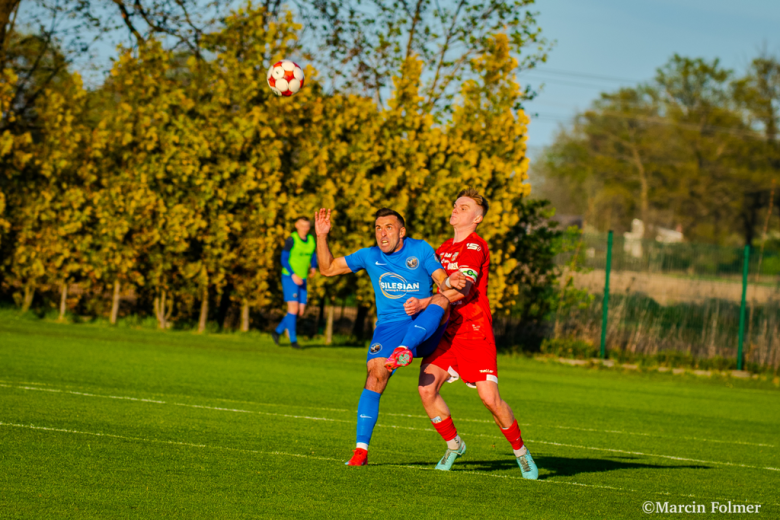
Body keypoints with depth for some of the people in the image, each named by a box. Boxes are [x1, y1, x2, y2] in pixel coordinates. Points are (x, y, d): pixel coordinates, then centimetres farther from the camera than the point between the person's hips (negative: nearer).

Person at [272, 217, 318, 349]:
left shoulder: (311, 240, 7)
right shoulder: (291, 240, -12)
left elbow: (313, 256, 21)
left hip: (302, 280, 6)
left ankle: (278, 332, 20)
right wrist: (293, 275, -23)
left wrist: (313, 267, 0)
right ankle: (293, 340, -7)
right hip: (289, 278, -6)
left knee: (300, 311, 3)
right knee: (293, 308, -14)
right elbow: (284, 260, -12)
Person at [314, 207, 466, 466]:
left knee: (441, 299, -31)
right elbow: (328, 269, 13)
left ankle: (404, 351, -49)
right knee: (375, 375, -21)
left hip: (425, 329, -1)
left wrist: (450, 282, -25)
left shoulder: (420, 250, 4)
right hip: (390, 327, 1)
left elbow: (442, 282, -1)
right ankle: (361, 450, -18)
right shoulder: (370, 256, 10)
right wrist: (322, 236, 0)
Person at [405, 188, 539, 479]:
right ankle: (453, 445, 8)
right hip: (445, 331, 7)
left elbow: (462, 289, -23)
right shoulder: (444, 248, 16)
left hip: (475, 333, -7)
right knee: (426, 387, -12)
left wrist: (424, 303, -28)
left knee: (490, 398, -12)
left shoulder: (475, 247, -10)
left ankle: (520, 452, 9)